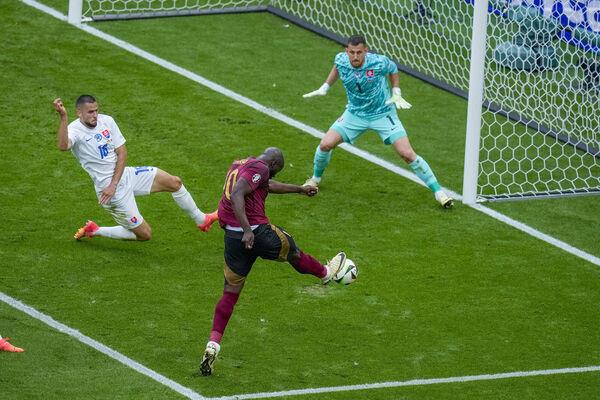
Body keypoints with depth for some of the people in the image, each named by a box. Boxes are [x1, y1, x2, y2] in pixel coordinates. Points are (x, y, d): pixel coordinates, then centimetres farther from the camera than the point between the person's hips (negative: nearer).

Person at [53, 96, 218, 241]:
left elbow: (122, 152, -2)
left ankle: (201, 220, 25)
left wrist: (113, 184, -14)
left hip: (125, 174, 6)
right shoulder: (75, 130, -20)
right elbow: (63, 146, -44)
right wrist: (63, 117, -58)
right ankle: (94, 231, 16)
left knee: (175, 182, 2)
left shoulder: (106, 121, -2)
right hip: (114, 193, -6)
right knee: (144, 234, 0)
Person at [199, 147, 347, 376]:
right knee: (292, 252, 24)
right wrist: (247, 230, -30)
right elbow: (236, 195, -23)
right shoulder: (260, 168, -8)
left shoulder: (238, 166, 21)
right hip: (257, 232, -7)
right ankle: (325, 273, 52)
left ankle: (213, 343, -4)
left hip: (231, 235, 7)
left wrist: (300, 190, 49)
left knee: (230, 294, 9)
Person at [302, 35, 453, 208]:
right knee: (325, 144, -8)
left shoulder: (379, 62, -26)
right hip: (355, 114, 3)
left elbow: (393, 69, -1)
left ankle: (438, 191, -2)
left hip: (383, 114, -3)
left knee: (407, 154, -13)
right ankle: (315, 178, 23)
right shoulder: (341, 60, -17)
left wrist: (396, 93, -9)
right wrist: (325, 87, 7)